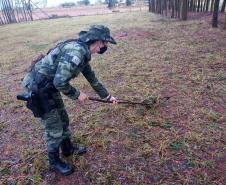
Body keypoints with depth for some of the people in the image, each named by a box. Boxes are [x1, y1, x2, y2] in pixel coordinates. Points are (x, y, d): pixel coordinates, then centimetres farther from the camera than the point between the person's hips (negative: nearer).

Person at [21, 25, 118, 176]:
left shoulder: (84, 52, 6)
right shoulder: (76, 51, -27)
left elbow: (92, 77, 18)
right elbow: (60, 82, -29)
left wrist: (107, 96, 25)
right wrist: (77, 94, -11)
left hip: (50, 86, 9)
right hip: (38, 89, -9)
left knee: (63, 119, 22)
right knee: (54, 128, 5)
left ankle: (68, 148, 45)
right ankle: (54, 162, 30)